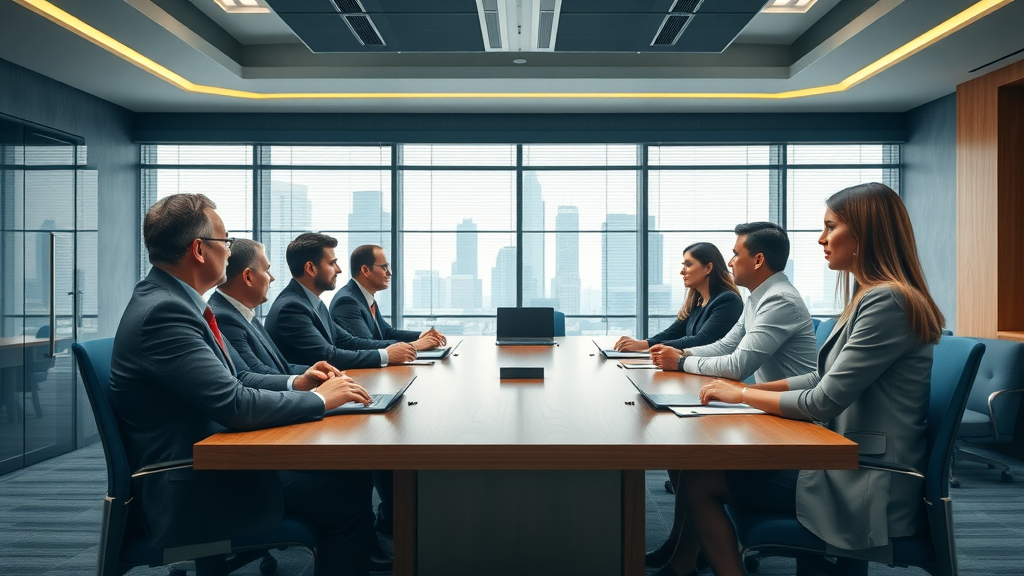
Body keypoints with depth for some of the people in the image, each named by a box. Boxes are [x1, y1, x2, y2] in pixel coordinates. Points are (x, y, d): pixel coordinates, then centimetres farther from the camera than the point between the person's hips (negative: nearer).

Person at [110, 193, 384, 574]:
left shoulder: (170, 300, 7)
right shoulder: (163, 311, -23)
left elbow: (230, 381, 14)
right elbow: (236, 405, -27)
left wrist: (295, 383, 1)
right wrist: (319, 399, -15)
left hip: (208, 460, 9)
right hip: (191, 492, -9)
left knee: (346, 469, 5)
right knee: (348, 490, -12)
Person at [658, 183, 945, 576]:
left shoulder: (888, 301, -20)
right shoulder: (870, 297, 13)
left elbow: (823, 403, -21)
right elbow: (826, 379, 17)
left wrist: (742, 394, -7)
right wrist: (746, 390, 6)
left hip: (867, 487, -9)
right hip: (847, 461, 9)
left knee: (699, 481, -9)